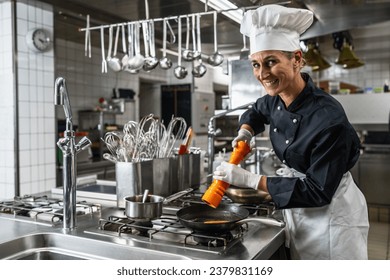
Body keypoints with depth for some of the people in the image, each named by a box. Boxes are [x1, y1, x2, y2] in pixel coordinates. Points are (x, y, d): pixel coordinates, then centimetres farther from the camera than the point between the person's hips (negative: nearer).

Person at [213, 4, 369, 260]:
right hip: (297, 210, 7)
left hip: (333, 212, -6)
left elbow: (319, 191, -26)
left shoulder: (328, 119, -31)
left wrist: (249, 179, -27)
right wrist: (245, 133, -6)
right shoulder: (276, 100, -9)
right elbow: (257, 111, 16)